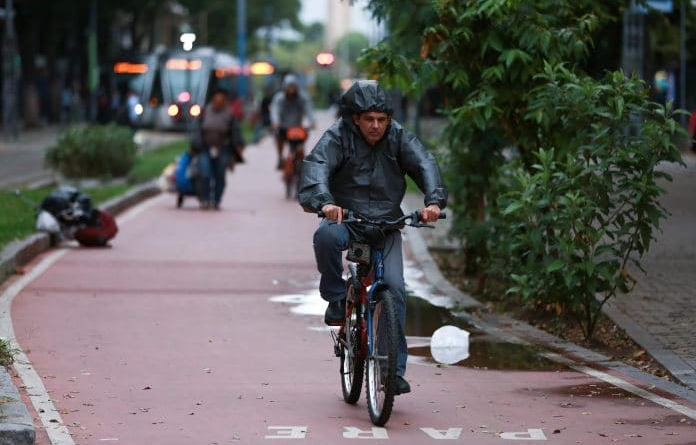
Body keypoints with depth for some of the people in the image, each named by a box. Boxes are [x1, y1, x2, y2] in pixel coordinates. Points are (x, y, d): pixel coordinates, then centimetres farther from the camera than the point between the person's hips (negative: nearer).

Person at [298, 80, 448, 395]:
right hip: (345, 219, -1)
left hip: (386, 226, 2)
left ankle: (395, 367, -10)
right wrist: (324, 201, -47)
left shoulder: (399, 138, -2)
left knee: (394, 286, -15)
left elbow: (425, 164, -16)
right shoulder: (338, 137, -9)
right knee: (325, 236, -37)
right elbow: (317, 165, -26)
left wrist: (434, 200, -36)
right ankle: (337, 299, -12)